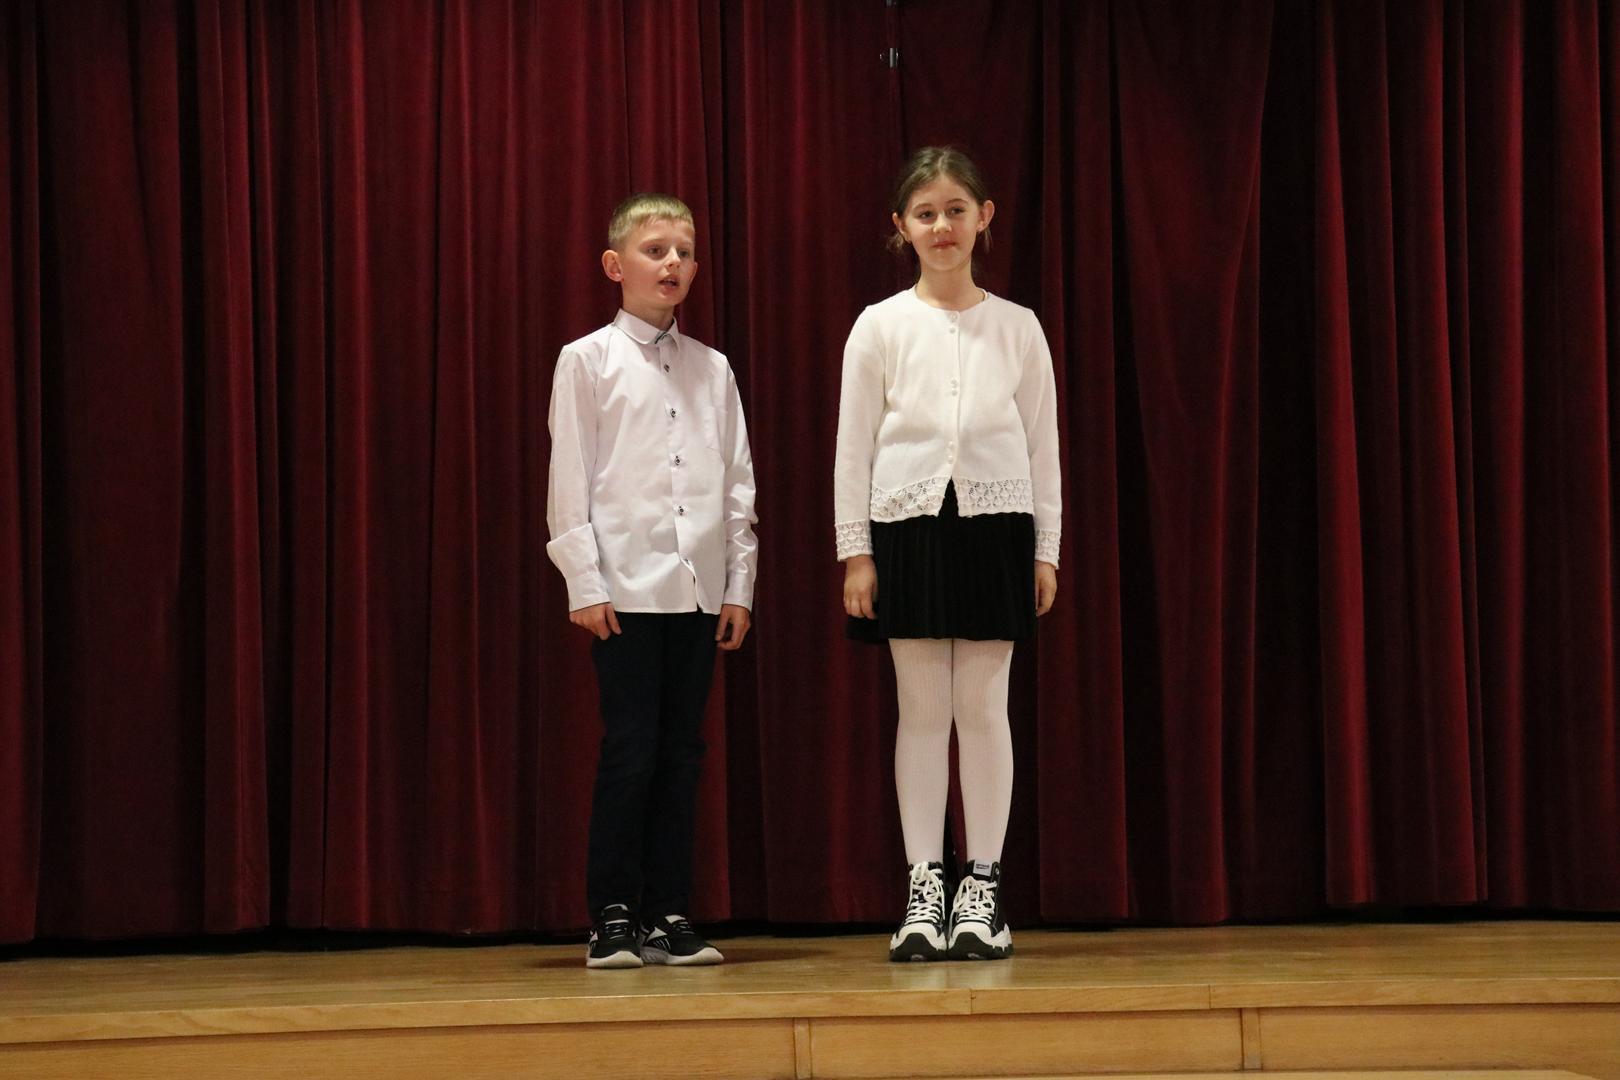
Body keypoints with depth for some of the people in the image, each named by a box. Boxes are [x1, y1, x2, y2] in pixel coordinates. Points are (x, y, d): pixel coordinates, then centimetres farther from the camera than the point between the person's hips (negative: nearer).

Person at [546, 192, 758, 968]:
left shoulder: (712, 369, 12)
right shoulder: (588, 361, 1)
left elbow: (739, 484, 13)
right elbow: (569, 482, -2)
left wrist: (739, 584, 7)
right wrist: (585, 583, -8)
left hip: (700, 588, 4)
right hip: (626, 589, -4)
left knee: (681, 751, 6)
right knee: (630, 750, -5)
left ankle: (669, 915, 11)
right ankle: (612, 918, 2)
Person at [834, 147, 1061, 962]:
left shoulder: (1017, 327, 5)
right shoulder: (880, 326, 2)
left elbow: (1042, 444, 7)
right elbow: (854, 445, 2)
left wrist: (1046, 548, 3)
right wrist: (854, 550, -3)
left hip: (995, 525, 1)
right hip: (908, 524, 0)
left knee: (984, 705, 1)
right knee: (922, 710, 1)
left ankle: (982, 892, 7)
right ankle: (923, 890, 6)